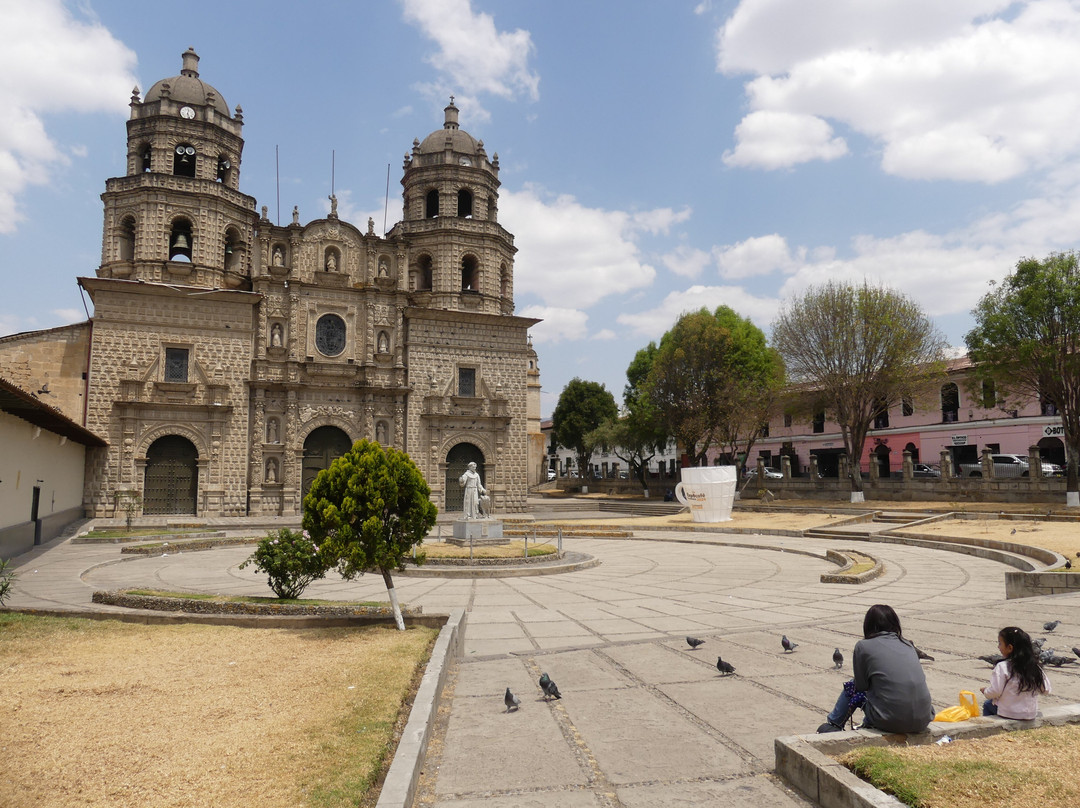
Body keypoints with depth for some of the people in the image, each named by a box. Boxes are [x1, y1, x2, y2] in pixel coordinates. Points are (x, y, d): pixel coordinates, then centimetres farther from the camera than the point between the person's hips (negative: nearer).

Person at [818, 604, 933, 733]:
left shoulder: (863, 646, 0)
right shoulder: (908, 645, 13)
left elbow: (861, 686, 6)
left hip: (889, 722, -4)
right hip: (922, 722, 5)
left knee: (852, 686, 21)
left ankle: (833, 724, 36)